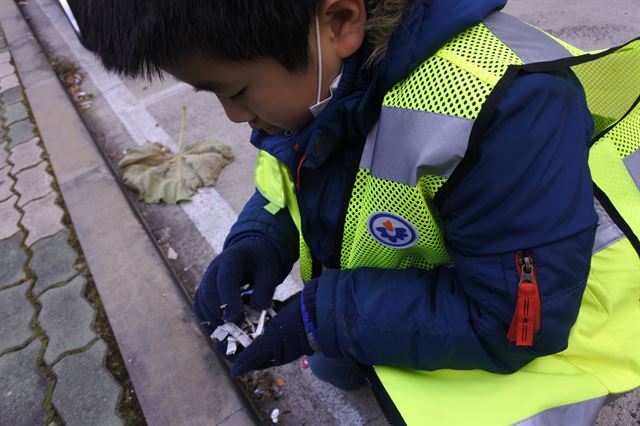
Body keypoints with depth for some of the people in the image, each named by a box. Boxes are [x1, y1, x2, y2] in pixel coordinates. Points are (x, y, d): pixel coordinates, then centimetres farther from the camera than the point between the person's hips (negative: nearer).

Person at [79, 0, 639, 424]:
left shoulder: (505, 106, -37)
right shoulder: (304, 73, -12)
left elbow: (513, 320, -31)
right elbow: (284, 186, 4)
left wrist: (322, 318, -28)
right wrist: (258, 242, -19)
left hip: (535, 320, -5)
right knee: (331, 362, 14)